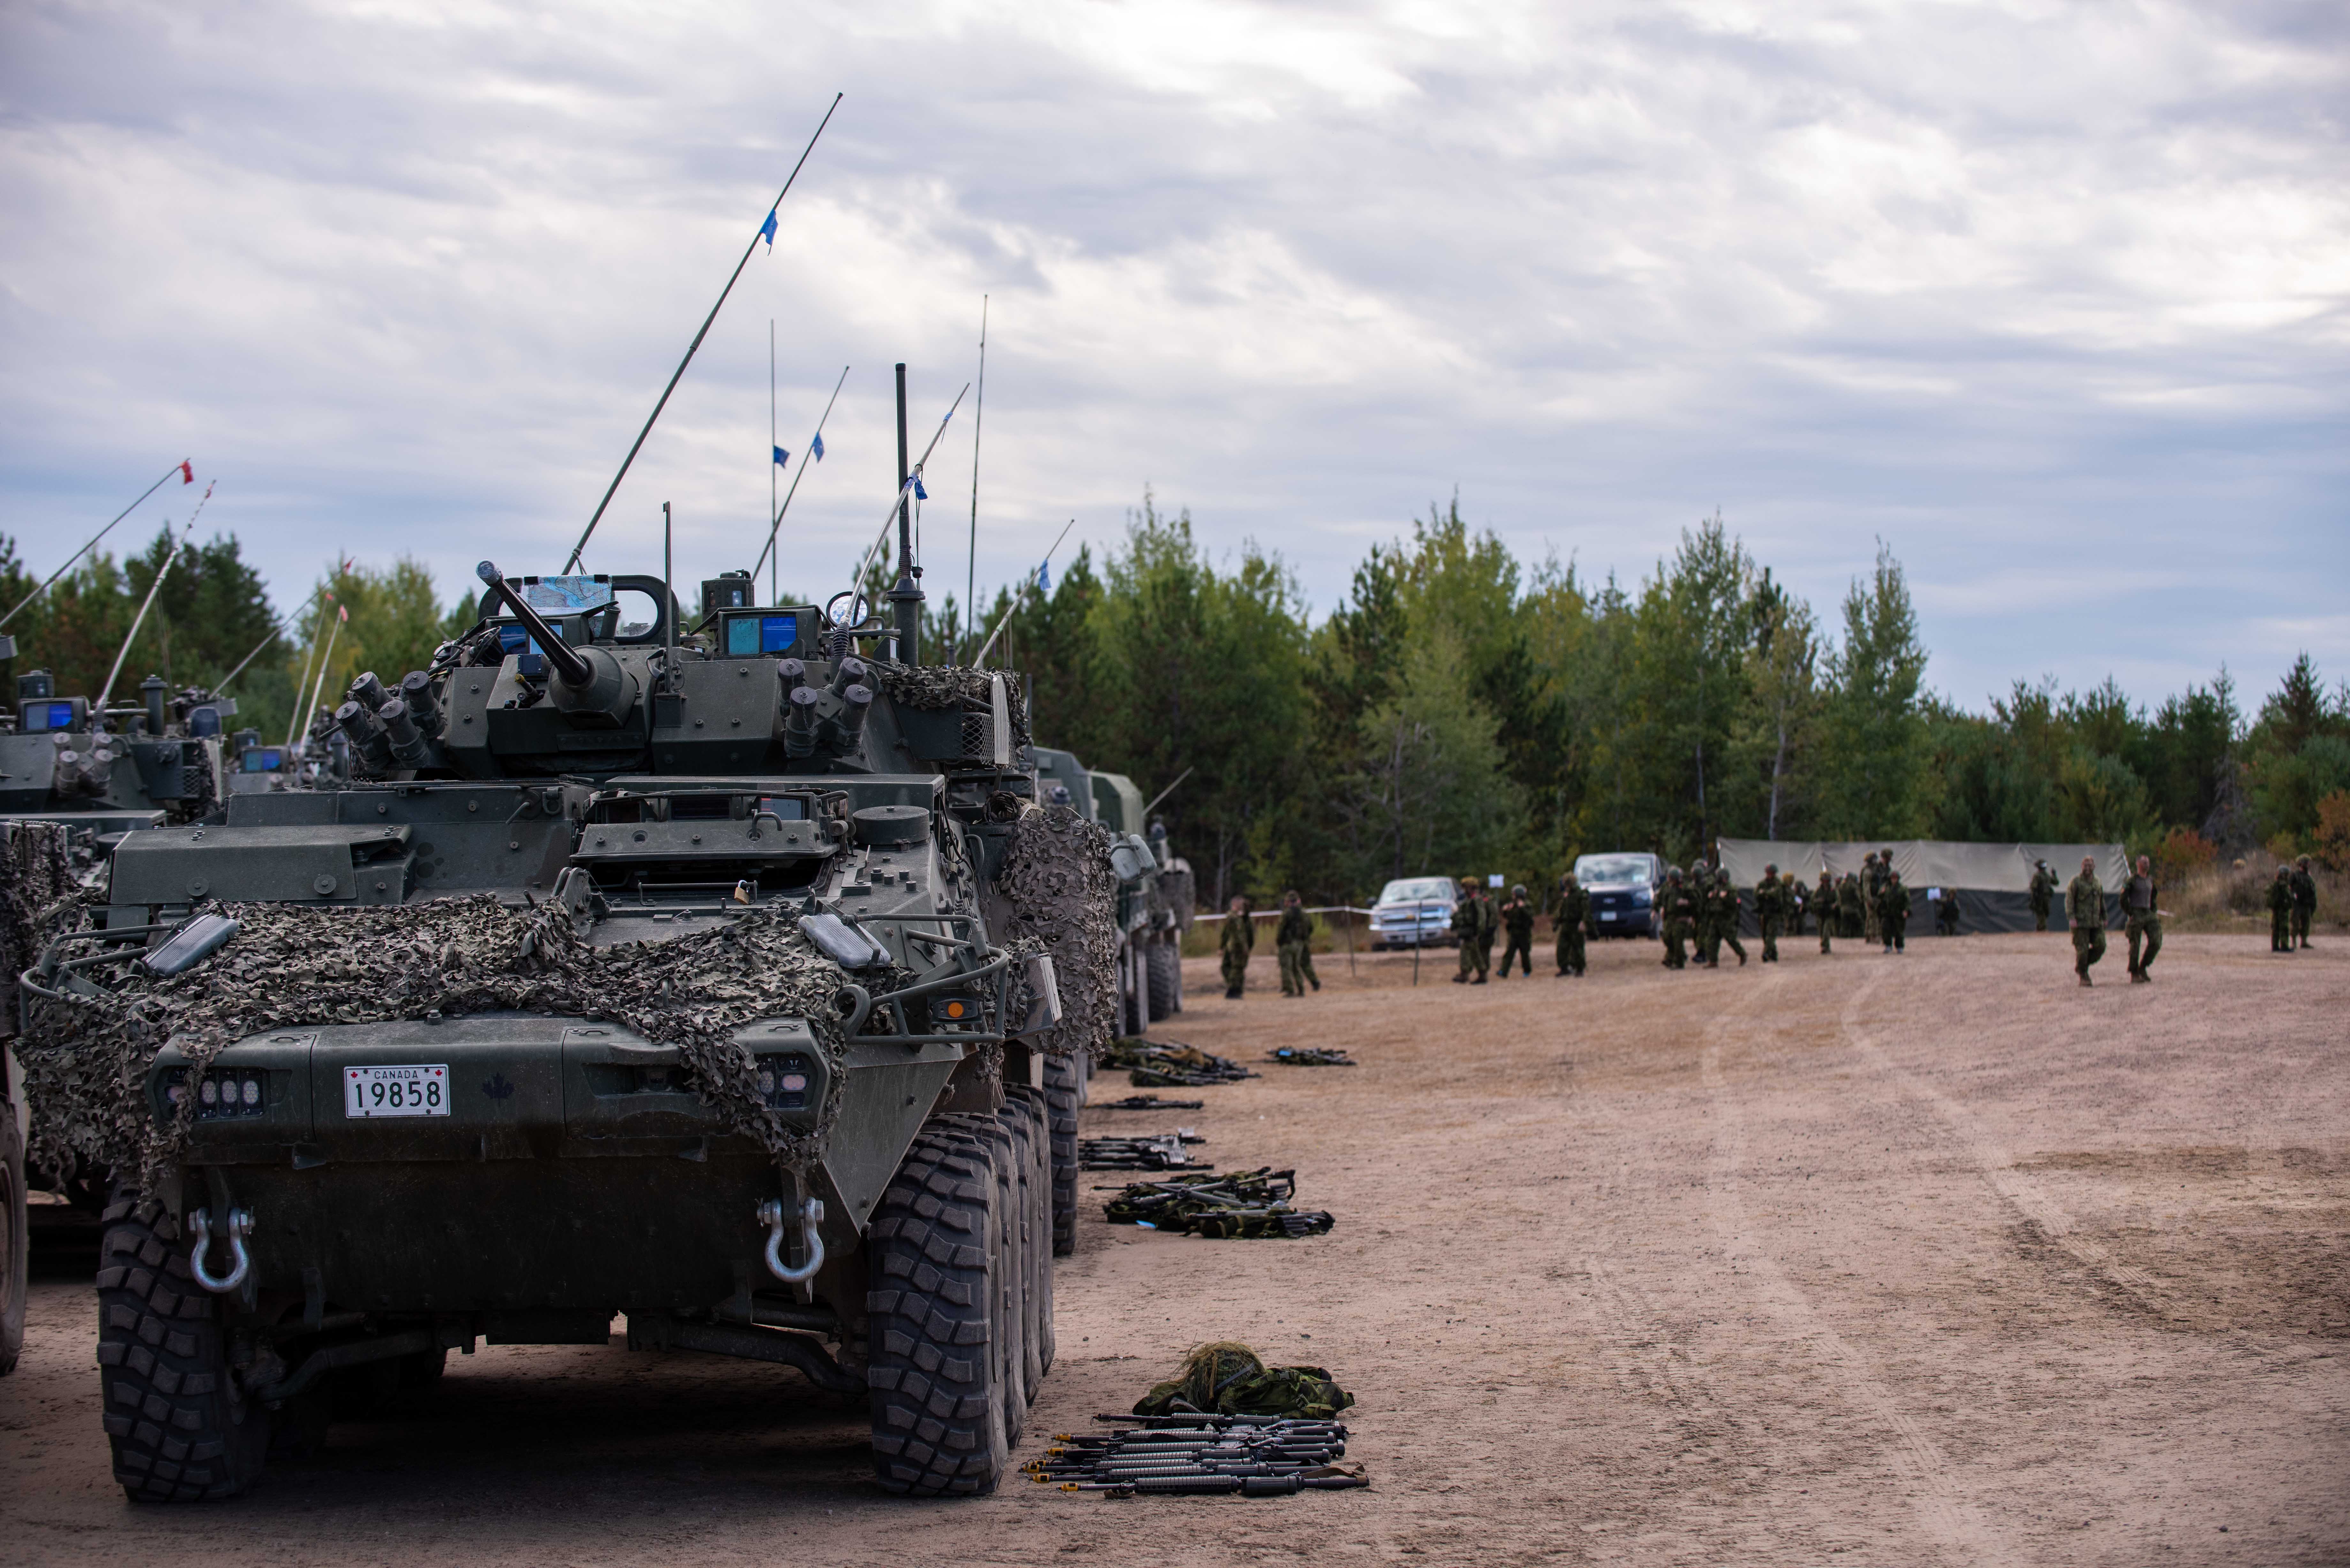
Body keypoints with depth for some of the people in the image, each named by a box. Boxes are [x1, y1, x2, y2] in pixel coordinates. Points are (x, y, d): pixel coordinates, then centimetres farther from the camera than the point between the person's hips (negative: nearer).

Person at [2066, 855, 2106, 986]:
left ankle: (2083, 965, 19)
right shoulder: (2076, 881, -5)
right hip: (2081, 922, -5)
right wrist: (2071, 918, -21)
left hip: (2096, 922, 5)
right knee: (2083, 950, -5)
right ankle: (2083, 976, 7)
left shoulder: (2097, 881, 13)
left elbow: (2102, 901, 22)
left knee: (2100, 947, -3)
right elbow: (2069, 900, -10)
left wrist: (2104, 918, 21)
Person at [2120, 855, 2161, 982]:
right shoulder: (2132, 881, -6)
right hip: (2136, 915, -6)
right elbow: (2123, 899, -8)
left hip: (2148, 914, 6)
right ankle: (2134, 975, 4)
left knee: (2156, 942, -6)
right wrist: (2130, 915, -11)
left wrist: (2155, 912, 14)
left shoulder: (2150, 880, 13)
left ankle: (2143, 968, 8)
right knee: (2135, 946, -3)